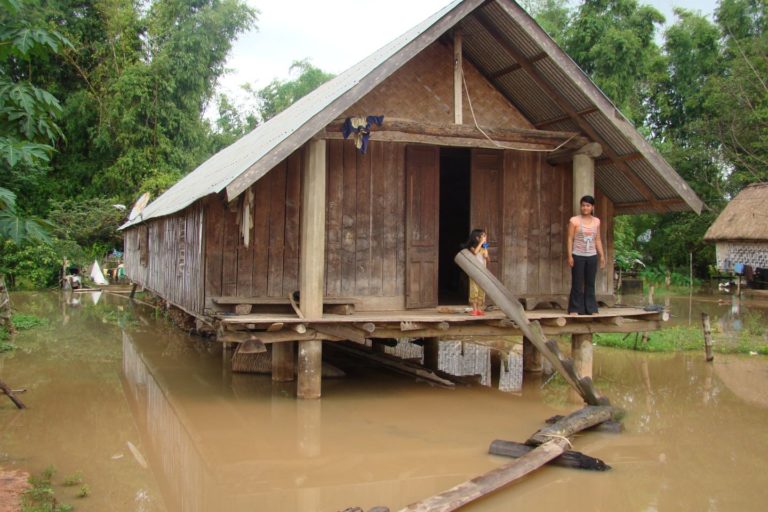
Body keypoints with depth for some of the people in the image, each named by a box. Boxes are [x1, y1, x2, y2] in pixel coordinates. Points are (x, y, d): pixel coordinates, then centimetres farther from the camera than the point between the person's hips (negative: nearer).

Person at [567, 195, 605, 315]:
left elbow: (598, 240, 12)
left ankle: (591, 308, 14)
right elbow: (570, 239, -5)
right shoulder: (574, 220, -4)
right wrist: (570, 255, -11)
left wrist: (602, 255, 7)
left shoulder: (596, 221, 8)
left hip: (592, 256, 4)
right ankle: (575, 309, 6)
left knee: (590, 283, 8)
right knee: (577, 283, 0)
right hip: (578, 256, -3)